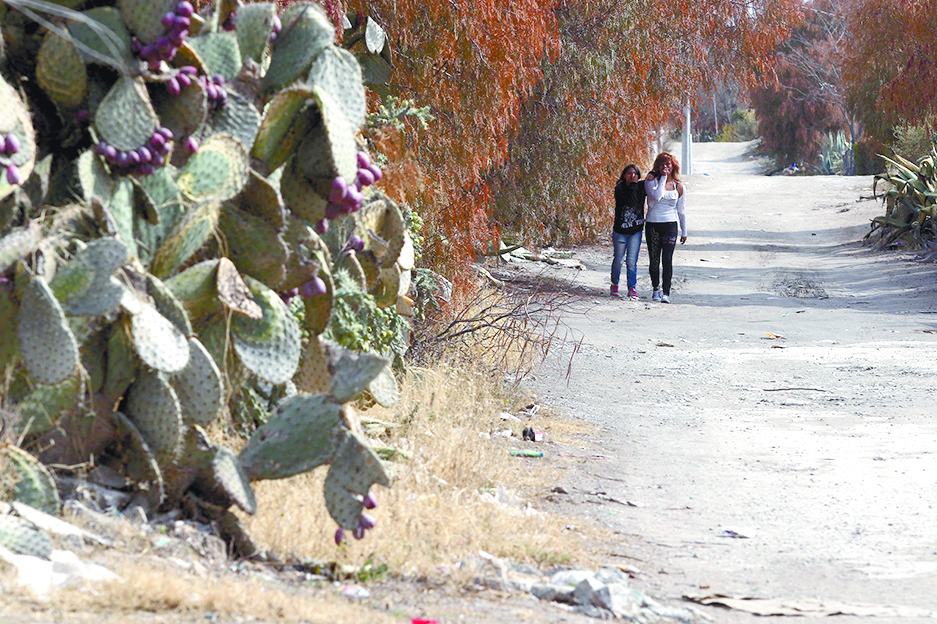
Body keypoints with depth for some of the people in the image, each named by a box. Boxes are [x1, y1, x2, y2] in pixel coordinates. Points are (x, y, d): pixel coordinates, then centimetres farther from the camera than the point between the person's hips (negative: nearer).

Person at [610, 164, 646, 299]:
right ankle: (614, 286, 25)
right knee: (618, 259, 7)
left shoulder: (640, 187, 2)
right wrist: (633, 185, -21)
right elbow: (631, 201, -24)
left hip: (635, 231, 2)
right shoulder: (619, 189, -10)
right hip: (620, 231, -2)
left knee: (632, 261, -6)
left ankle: (632, 288, -1)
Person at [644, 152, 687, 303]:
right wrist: (663, 178, -15)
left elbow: (681, 211, 13)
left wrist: (684, 232, 16)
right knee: (654, 260, 4)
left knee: (667, 260, -11)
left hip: (670, 225, 0)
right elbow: (656, 196, -19)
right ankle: (656, 288, 26)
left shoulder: (678, 186, 6)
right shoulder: (651, 179, 0)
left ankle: (666, 293, -13)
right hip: (652, 225, 0)